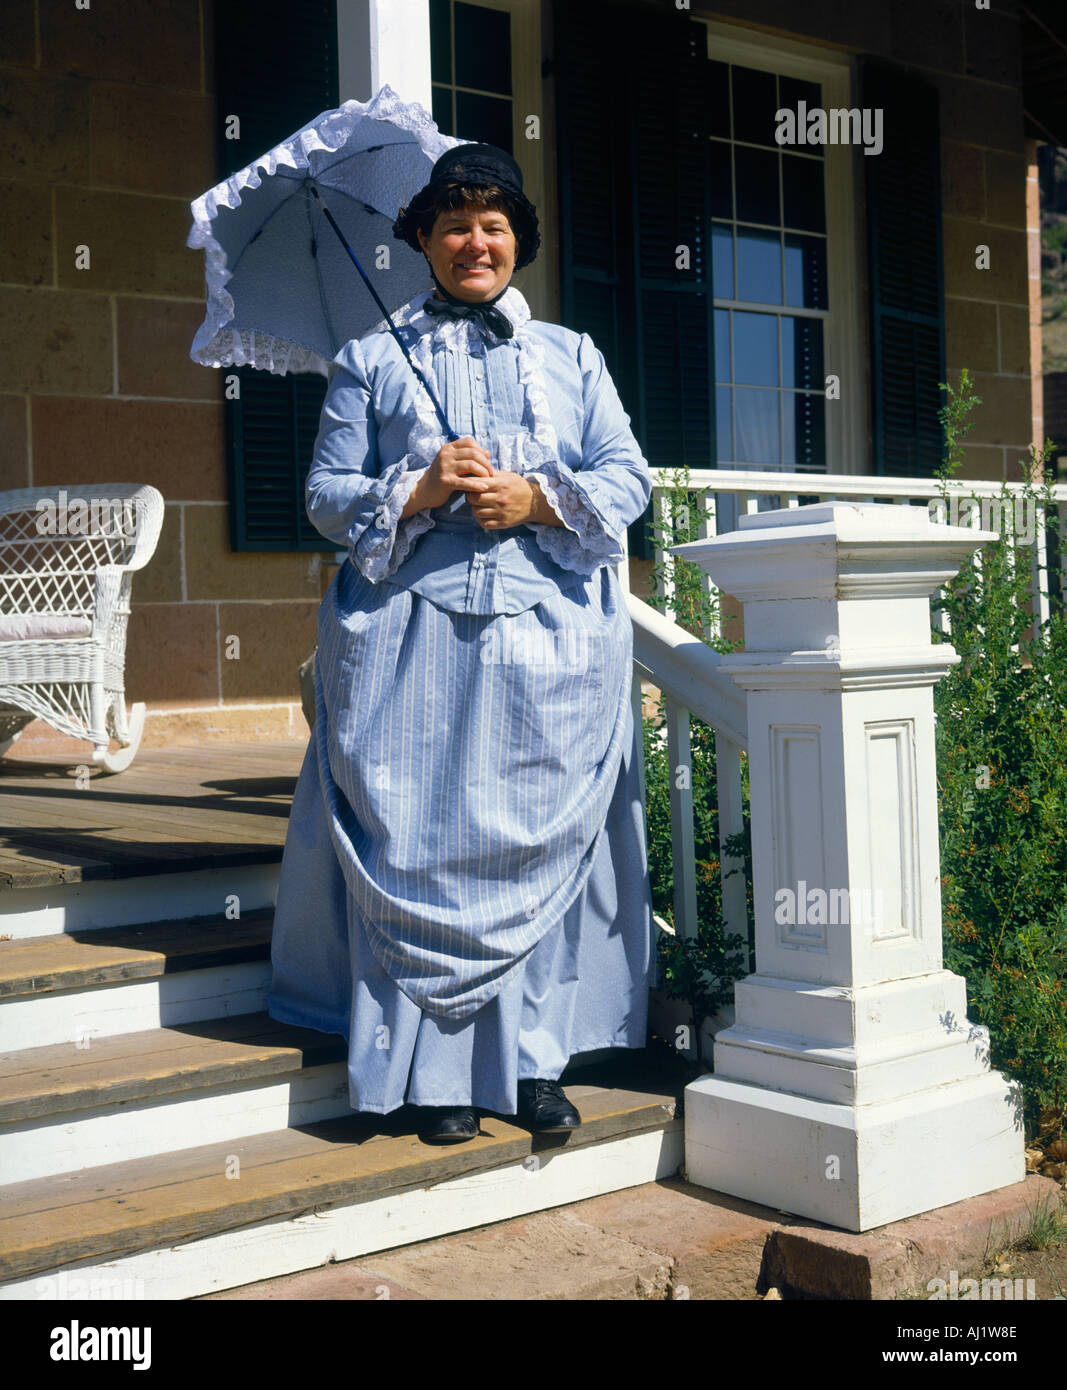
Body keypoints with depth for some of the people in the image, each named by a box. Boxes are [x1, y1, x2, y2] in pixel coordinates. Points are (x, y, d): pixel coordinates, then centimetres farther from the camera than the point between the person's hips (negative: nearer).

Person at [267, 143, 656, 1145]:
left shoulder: (571, 357, 18)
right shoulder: (372, 360, 13)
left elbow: (628, 478, 8)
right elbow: (326, 495, 6)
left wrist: (536, 500, -9)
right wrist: (419, 491, -12)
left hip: (550, 641, 1)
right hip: (414, 638, -1)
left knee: (542, 842, -1)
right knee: (421, 846, -4)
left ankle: (532, 1061, 8)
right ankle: (434, 1069, 4)